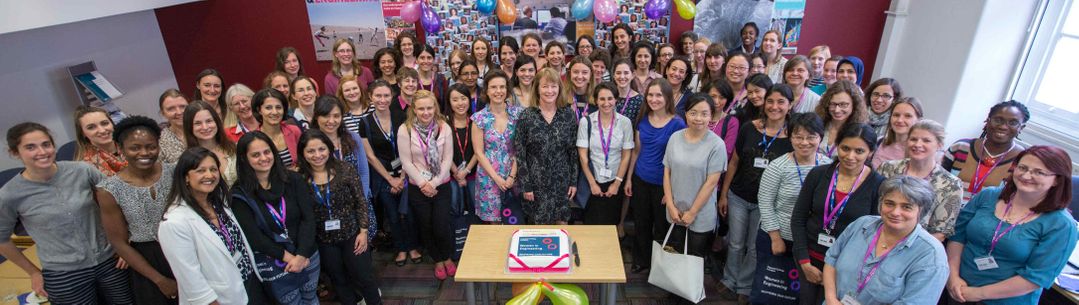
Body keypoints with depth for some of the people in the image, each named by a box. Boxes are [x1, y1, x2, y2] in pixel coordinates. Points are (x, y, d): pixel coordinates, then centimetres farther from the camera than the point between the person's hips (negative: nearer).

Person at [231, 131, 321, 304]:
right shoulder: (239, 194, -9)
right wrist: (287, 257, -15)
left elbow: (309, 218, -8)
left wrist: (302, 255, -16)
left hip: (308, 257, 2)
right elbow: (252, 235, -12)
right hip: (272, 265, -2)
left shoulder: (293, 180, -4)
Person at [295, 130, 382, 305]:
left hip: (352, 234, -2)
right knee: (338, 280, 20)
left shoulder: (345, 169, -13)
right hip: (324, 240, 2)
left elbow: (361, 202, -8)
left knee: (363, 276, 9)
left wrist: (363, 231, -10)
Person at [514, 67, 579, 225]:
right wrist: (526, 185, -8)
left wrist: (573, 181, 1)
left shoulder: (568, 115, -1)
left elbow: (574, 152, 4)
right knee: (539, 225, 7)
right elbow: (519, 153, -6)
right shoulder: (526, 116, -7)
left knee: (562, 223, 10)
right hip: (536, 182, -2)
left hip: (562, 182, 2)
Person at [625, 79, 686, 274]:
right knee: (641, 224, 17)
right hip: (641, 180, 4)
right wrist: (629, 178, 8)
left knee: (661, 226, 14)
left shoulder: (677, 124, -15)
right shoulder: (643, 119, -1)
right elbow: (636, 150, 7)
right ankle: (641, 261, 37)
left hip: (663, 184, -4)